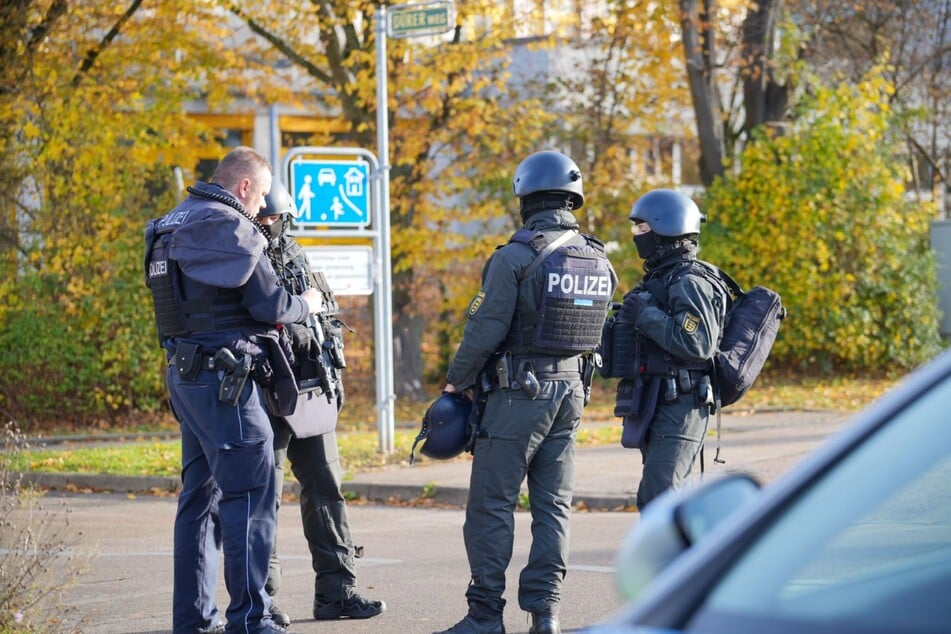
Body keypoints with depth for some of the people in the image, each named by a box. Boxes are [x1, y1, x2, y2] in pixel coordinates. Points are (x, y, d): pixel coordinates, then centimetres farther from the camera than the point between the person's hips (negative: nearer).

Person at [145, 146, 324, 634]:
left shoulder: (172, 226, 15)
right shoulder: (229, 227, -13)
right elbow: (269, 305, -13)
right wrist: (305, 305, 7)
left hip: (185, 373, 10)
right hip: (224, 378, -10)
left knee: (200, 493, 14)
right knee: (249, 493, -7)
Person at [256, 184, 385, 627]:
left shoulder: (298, 260, 13)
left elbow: (330, 317, 21)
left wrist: (334, 372, 12)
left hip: (313, 397, 6)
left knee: (326, 490, 8)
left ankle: (335, 590, 14)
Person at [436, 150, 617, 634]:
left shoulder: (515, 257, -14)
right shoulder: (599, 261, 6)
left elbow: (485, 332, -14)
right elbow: (593, 332, 10)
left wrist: (456, 381, -1)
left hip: (518, 394, -6)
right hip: (570, 393, 6)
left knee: (492, 504, 0)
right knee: (554, 504, 9)